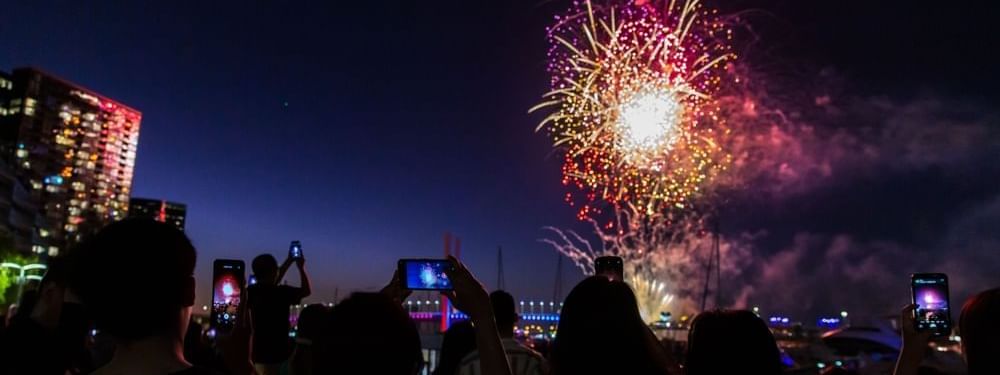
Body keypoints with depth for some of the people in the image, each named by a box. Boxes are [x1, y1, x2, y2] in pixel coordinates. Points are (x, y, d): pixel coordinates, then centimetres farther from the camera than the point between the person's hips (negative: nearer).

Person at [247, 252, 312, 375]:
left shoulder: (251, 291, 1)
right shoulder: (282, 293, -17)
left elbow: (271, 285, 21)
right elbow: (307, 290, 0)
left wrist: (289, 261, 26)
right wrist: (301, 268, 13)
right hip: (277, 354, -6)